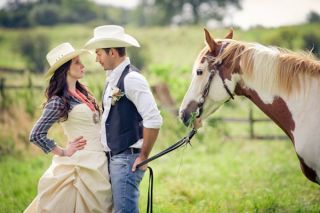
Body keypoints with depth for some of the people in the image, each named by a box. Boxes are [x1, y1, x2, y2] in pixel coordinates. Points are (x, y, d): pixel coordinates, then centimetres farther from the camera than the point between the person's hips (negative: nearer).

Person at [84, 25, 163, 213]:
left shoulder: (131, 79, -14)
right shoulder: (112, 78, 14)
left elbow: (154, 120, -19)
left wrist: (143, 157, -16)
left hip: (126, 159, -9)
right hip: (112, 158, 9)